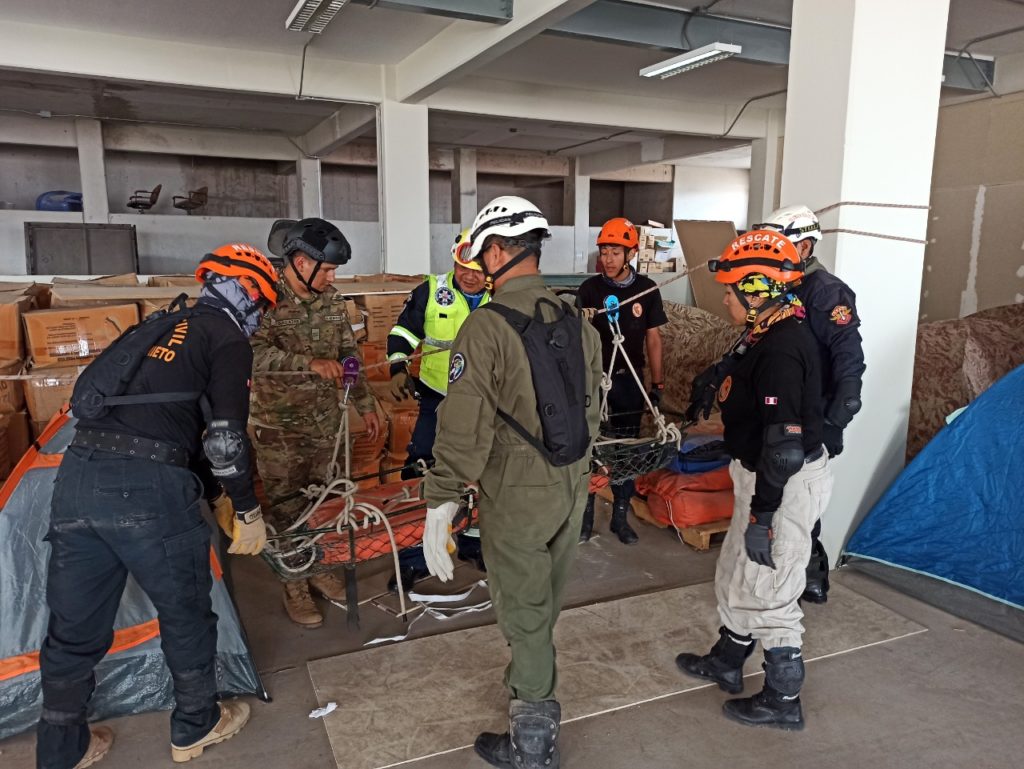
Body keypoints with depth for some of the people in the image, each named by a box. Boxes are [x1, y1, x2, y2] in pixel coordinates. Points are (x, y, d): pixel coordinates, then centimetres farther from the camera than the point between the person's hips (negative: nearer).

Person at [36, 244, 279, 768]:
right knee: (185, 614, 14)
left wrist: (215, 487, 35)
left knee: (74, 627, 18)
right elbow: (224, 436, -8)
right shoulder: (228, 339, 2)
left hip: (77, 473, 7)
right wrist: (248, 512, 3)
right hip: (147, 486, -7)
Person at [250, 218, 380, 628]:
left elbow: (349, 354, 10)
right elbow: (255, 354, -31)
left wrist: (365, 404, 9)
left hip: (324, 422, 5)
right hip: (279, 428, -5)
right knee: (288, 510, 6)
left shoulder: (332, 300, 2)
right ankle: (294, 587, 21)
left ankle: (318, 568, 33)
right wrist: (311, 363, -39)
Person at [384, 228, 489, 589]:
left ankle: (473, 542, 33)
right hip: (437, 400, -2)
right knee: (421, 475, -3)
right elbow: (403, 332, -1)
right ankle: (414, 558, 10)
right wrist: (398, 370, -15)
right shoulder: (431, 291, -6)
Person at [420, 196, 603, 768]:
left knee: (525, 613, 9)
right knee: (547, 601, 24)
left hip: (518, 495, -6)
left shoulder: (487, 327, -19)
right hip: (574, 488, 7)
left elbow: (464, 429, -20)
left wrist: (441, 504, -12)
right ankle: (531, 679, 47)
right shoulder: (579, 323, 2)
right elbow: (592, 411, 9)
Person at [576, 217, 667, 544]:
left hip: (628, 380, 1)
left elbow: (653, 339, 4)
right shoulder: (590, 288, -3)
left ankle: (620, 516, 21)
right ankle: (585, 514, 16)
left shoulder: (647, 289, -1)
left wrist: (657, 383, 3)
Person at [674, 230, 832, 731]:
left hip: (785, 484, -10)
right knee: (738, 575, 23)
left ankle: (784, 700, 26)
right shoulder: (780, 333, 6)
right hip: (766, 474, 10)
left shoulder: (780, 350, -26)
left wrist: (761, 516, -23)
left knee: (769, 592, 6)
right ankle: (726, 662, 43)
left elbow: (784, 445, -28)